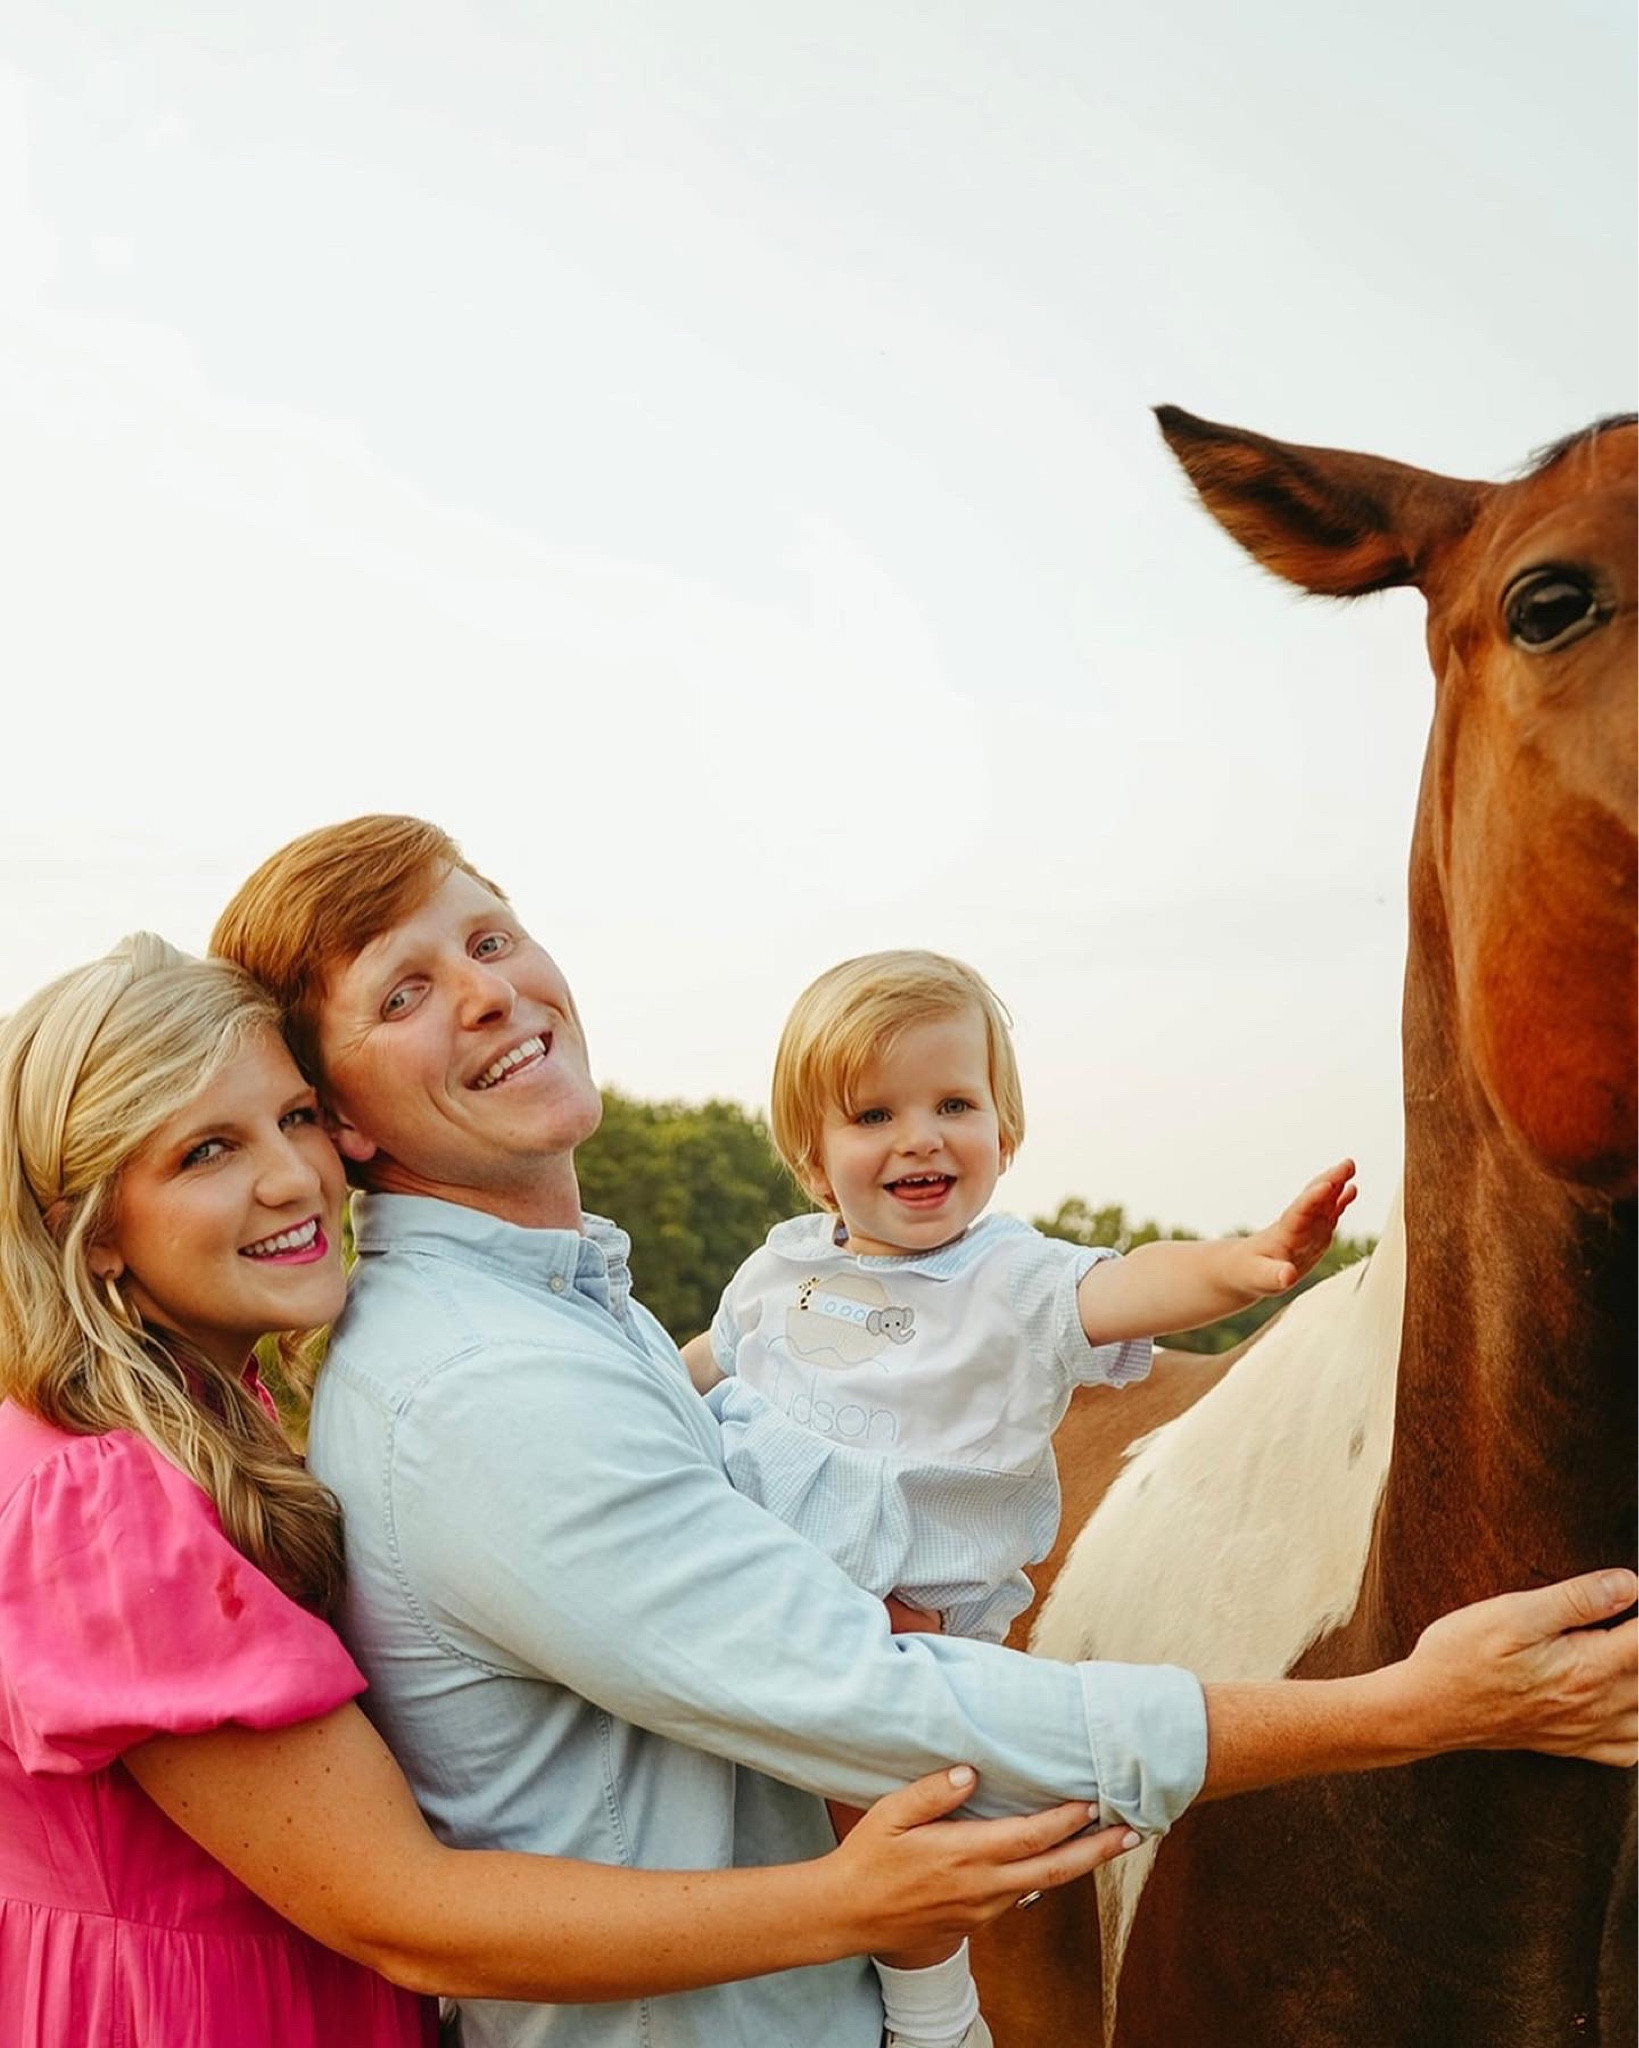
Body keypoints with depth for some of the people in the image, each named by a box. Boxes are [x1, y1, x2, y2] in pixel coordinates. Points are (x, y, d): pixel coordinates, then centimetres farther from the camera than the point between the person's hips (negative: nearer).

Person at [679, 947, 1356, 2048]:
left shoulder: (1016, 1279, -7)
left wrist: (1244, 1264, -46)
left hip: (902, 1610, -5)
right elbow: (705, 1361, 28)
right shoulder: (783, 1266, 9)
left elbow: (1134, 1286, -27)